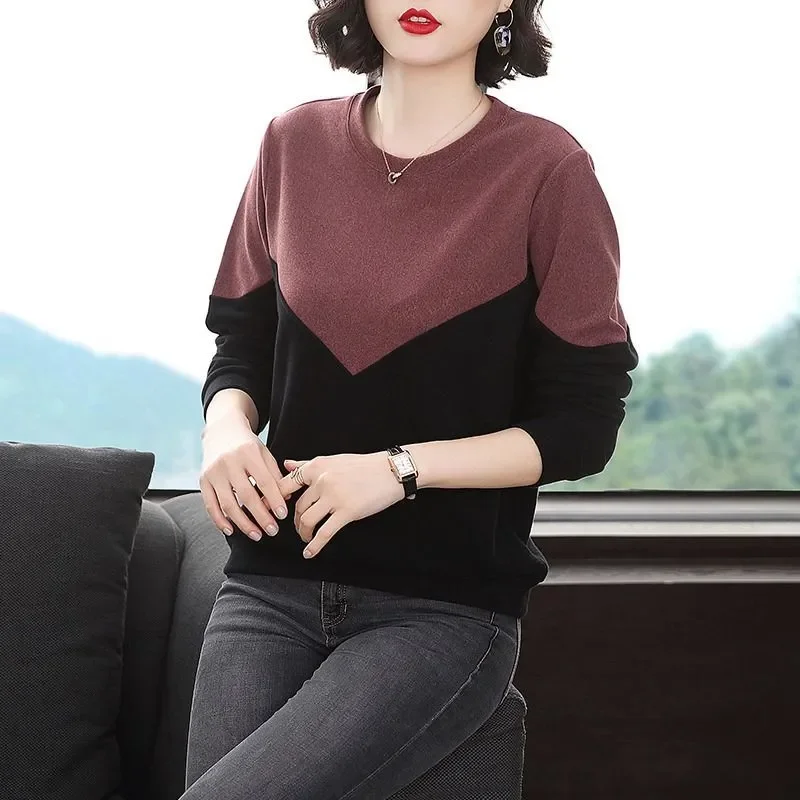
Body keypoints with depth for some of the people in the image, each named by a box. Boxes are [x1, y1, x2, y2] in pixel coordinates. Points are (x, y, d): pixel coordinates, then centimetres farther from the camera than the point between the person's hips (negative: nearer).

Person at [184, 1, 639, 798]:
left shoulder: (547, 168, -8)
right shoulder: (295, 143, 5)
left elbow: (583, 428, -6)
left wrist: (400, 469, -17)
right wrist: (227, 429, -9)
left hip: (448, 607, -3)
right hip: (273, 584, 4)